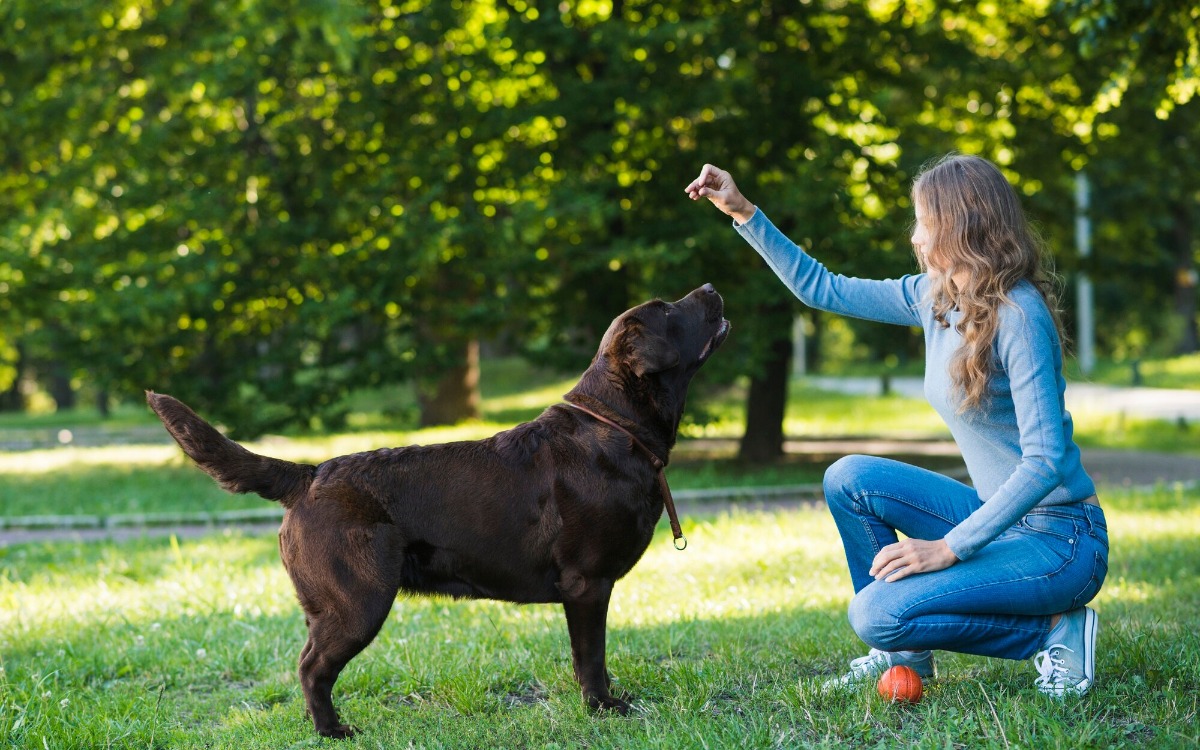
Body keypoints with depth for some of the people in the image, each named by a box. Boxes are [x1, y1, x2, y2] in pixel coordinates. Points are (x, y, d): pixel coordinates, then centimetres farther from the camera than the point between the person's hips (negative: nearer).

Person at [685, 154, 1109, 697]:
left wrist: (949, 548, -26)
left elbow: (1046, 461, -25)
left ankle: (1053, 629, -5)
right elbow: (821, 289, 16)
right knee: (849, 478, 4)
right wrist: (744, 214, 10)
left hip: (1059, 539, -8)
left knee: (876, 614, -19)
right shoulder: (933, 296, 5)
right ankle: (904, 652, 12)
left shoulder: (1018, 315, -20)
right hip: (1001, 516, 8)